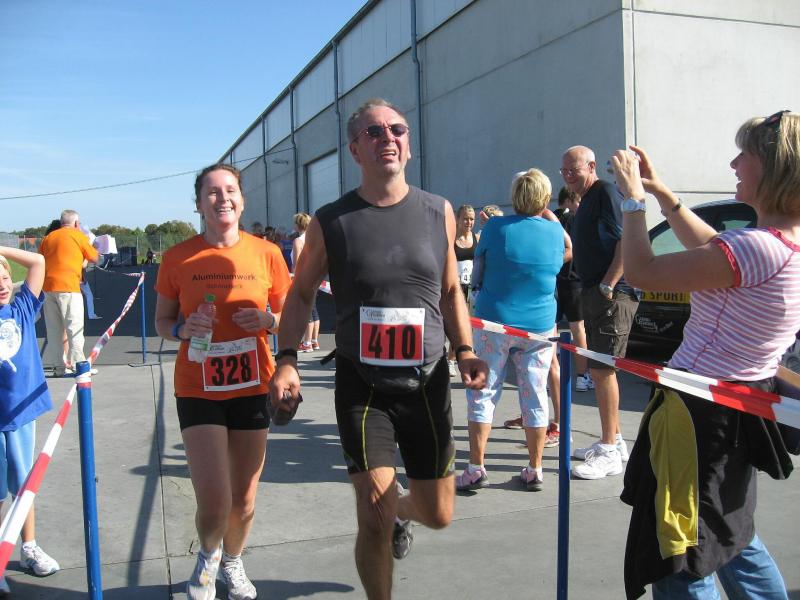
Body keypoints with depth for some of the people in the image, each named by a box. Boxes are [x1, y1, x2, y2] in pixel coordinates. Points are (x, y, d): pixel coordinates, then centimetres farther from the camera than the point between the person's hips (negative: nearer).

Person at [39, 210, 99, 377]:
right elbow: (94, 258, 7)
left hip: (48, 287, 6)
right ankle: (78, 364, -4)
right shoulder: (78, 236, 2)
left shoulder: (48, 237, 17)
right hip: (68, 287, -6)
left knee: (54, 328, 10)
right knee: (74, 326, -2)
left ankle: (58, 366, 13)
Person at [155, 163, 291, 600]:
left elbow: (289, 316, 8)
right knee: (214, 504, -9)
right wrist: (183, 329, -15)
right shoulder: (178, 258, -3)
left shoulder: (267, 254, -2)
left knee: (244, 502, 13)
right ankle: (207, 554, 28)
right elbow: (162, 321, 7)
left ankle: (232, 562, 45)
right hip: (198, 391, -1)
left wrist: (268, 320, -13)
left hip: (253, 388, 2)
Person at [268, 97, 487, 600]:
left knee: (438, 514, 13)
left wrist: (465, 351, -2)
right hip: (362, 386, -2)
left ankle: (400, 509, 50)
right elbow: (301, 293, 6)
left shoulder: (438, 212, 2)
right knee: (374, 520, -6)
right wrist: (287, 360, -7)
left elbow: (451, 291, 11)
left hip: (428, 382, 3)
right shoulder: (330, 222, -4)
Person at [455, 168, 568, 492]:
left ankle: (476, 469, 5)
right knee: (535, 397, 9)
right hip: (540, 326, 3)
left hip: (494, 322, -2)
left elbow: (477, 273, 0)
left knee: (483, 394, 5)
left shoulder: (496, 226, -7)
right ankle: (535, 471, 16)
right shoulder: (555, 230, 0)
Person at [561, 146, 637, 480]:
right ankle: (613, 441, 24)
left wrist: (607, 286, -21)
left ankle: (609, 453, -1)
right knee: (599, 368, 14)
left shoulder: (606, 193, -9)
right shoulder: (585, 203, 20)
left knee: (602, 368, -9)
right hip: (593, 293, 10)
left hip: (612, 293, -10)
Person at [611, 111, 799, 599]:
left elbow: (643, 273, -21)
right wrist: (660, 191, 18)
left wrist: (633, 197, -6)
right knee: (731, 538, 30)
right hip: (740, 407, 10)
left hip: (702, 410, -10)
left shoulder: (760, 247, -26)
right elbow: (714, 249, 20)